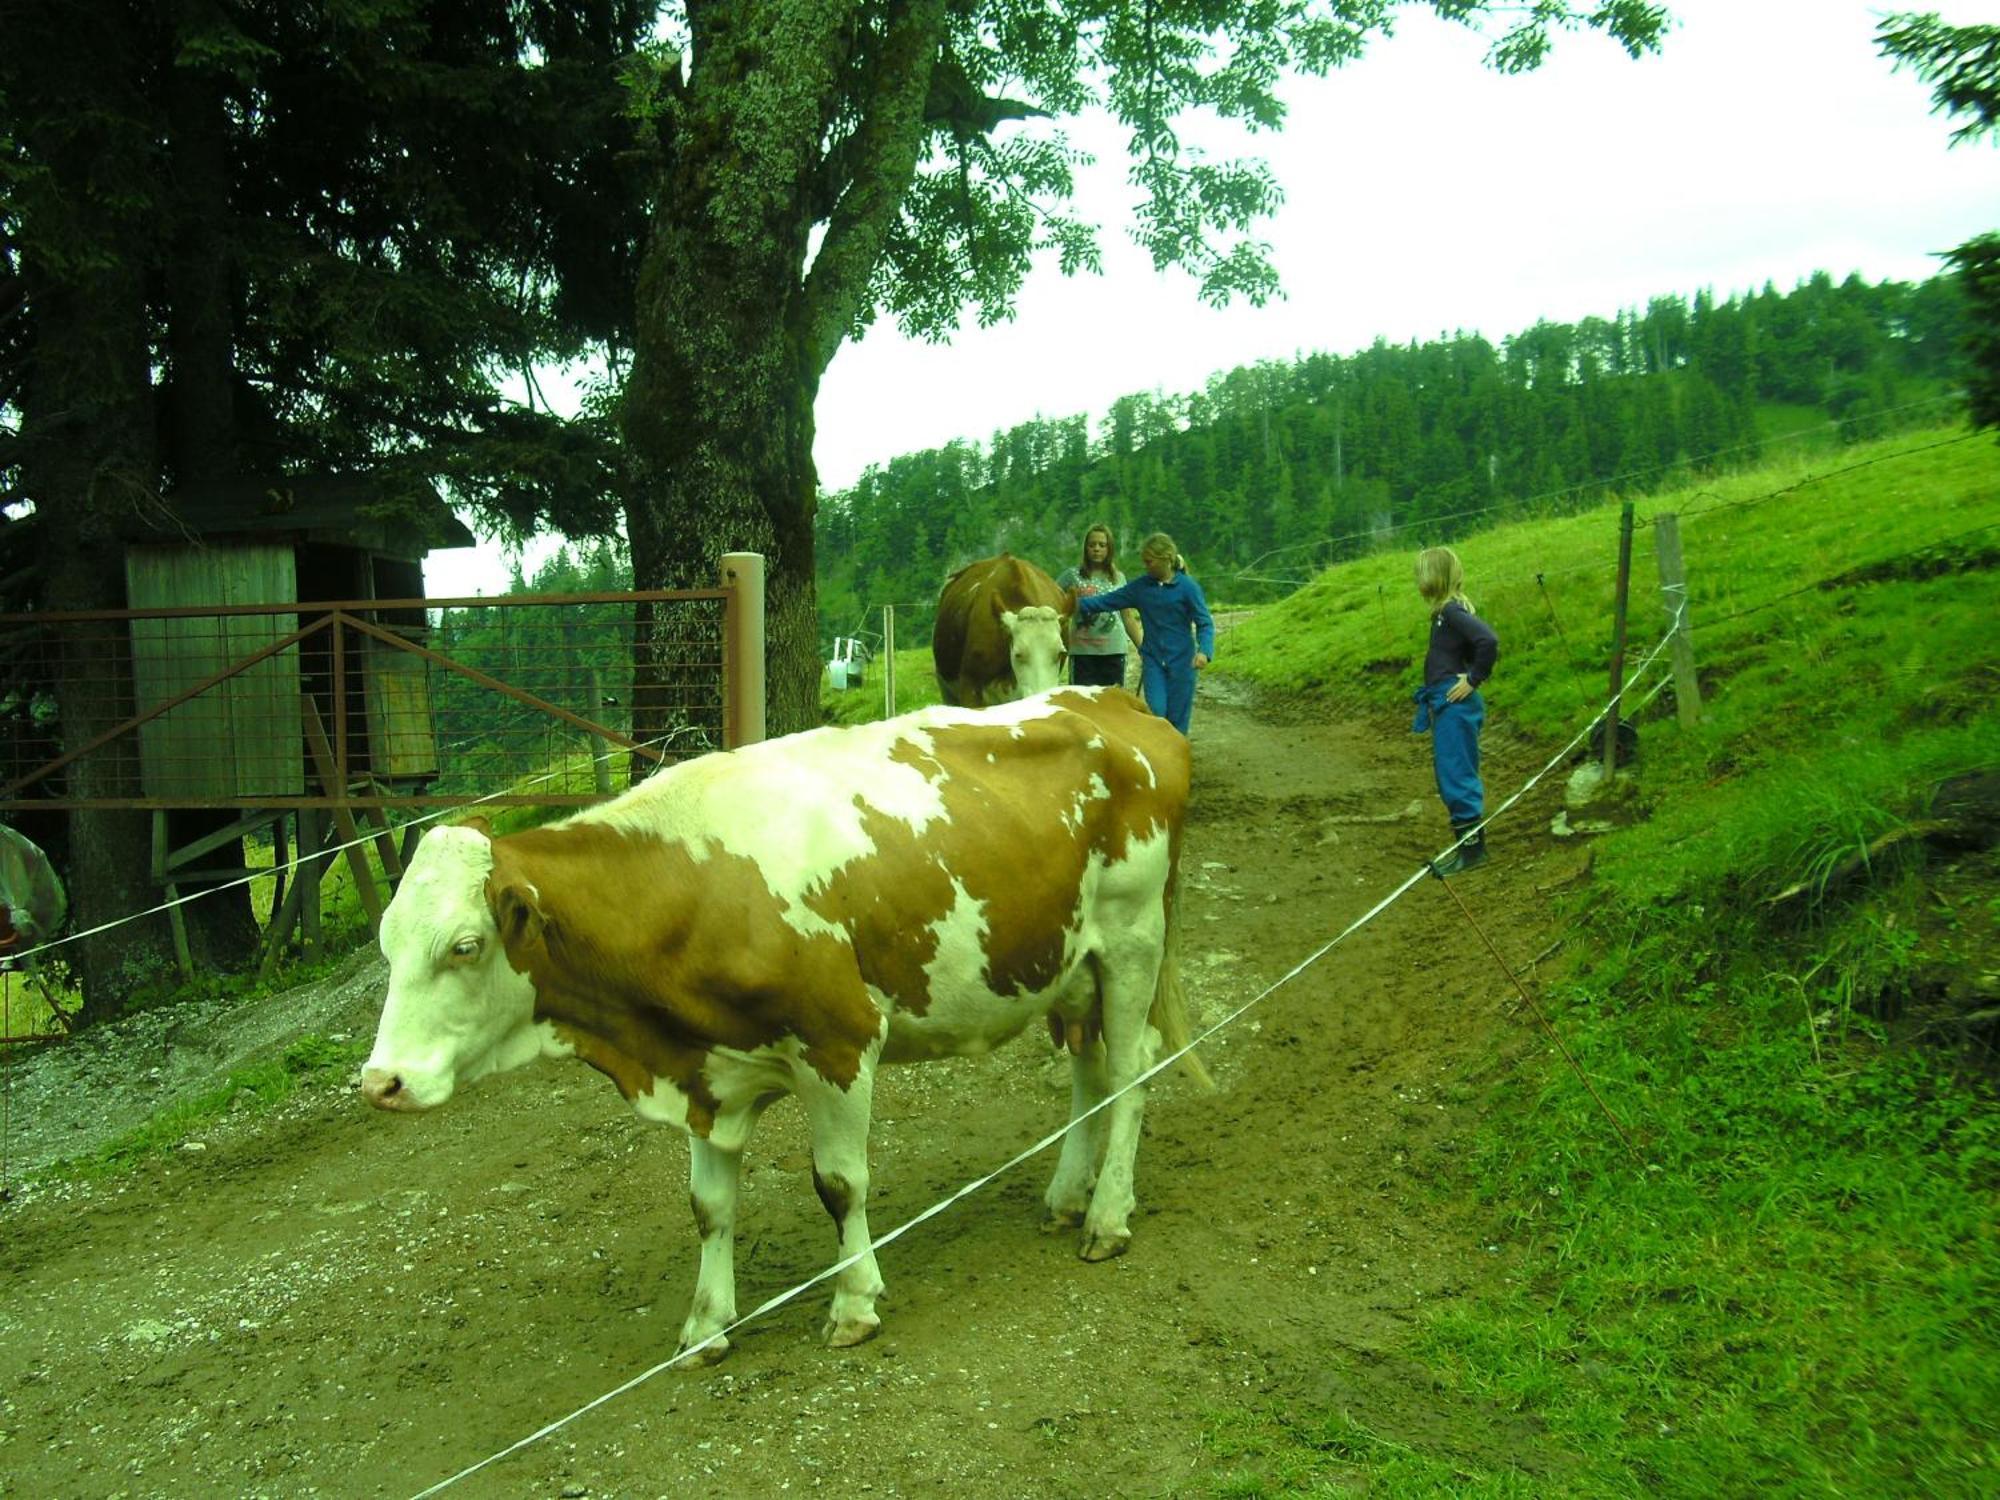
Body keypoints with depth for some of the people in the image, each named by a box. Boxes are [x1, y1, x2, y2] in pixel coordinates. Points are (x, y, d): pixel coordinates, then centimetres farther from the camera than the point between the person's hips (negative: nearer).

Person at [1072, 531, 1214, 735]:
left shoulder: (1187, 587, -7)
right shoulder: (1141, 587, 4)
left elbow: (1205, 622, -8)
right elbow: (1109, 601, 7)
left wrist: (1203, 650, -24)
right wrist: (1079, 604, -3)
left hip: (1181, 660, -2)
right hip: (1153, 659, 2)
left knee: (1177, 718, 4)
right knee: (1156, 712, -9)